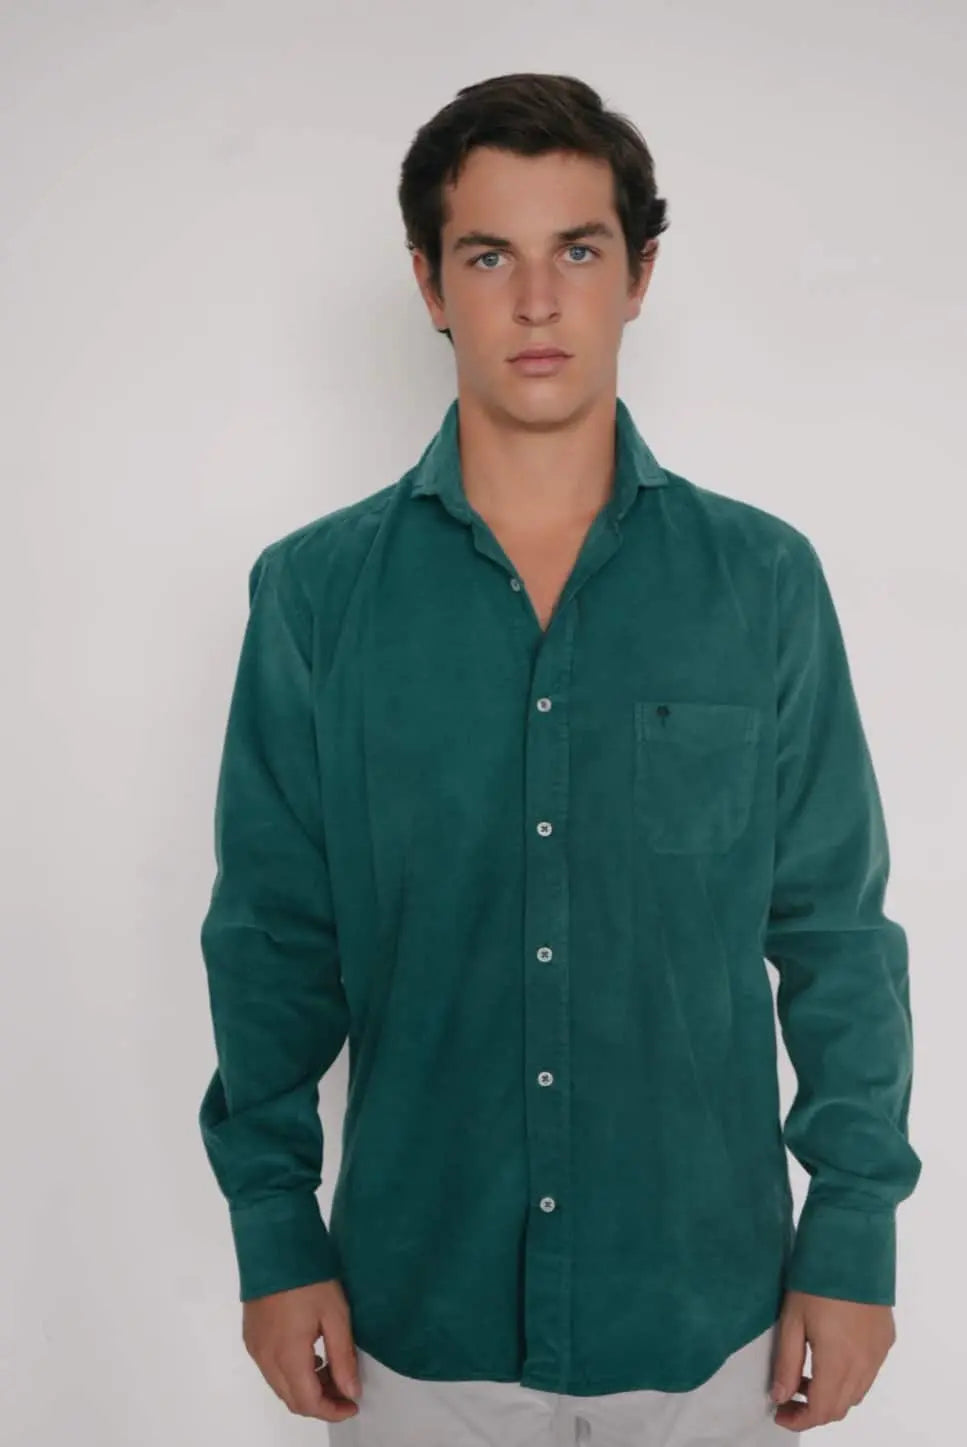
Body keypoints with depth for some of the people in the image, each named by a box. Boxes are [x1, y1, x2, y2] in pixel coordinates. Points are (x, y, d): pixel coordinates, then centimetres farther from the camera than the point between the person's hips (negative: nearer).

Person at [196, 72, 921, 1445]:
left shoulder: (764, 582, -5)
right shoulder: (314, 592, -5)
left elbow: (837, 936, -1)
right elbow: (273, 942, -1)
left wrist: (856, 1238, -2)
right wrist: (274, 1236, -1)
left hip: (710, 1310, 1)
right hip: (415, 1314, 0)